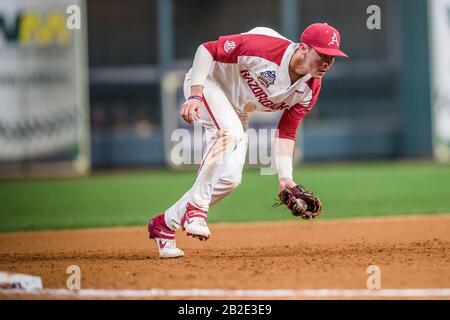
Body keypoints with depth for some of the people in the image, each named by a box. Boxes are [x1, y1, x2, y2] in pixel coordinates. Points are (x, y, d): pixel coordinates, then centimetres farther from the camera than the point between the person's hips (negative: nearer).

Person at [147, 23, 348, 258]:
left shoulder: (310, 90, -12)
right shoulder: (263, 46, -33)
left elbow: (286, 132, -5)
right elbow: (207, 49, -26)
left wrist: (285, 177, -17)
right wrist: (195, 95, -34)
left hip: (236, 110, 7)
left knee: (229, 178, -3)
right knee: (230, 132, -36)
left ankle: (165, 223, 13)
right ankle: (196, 208, -28)